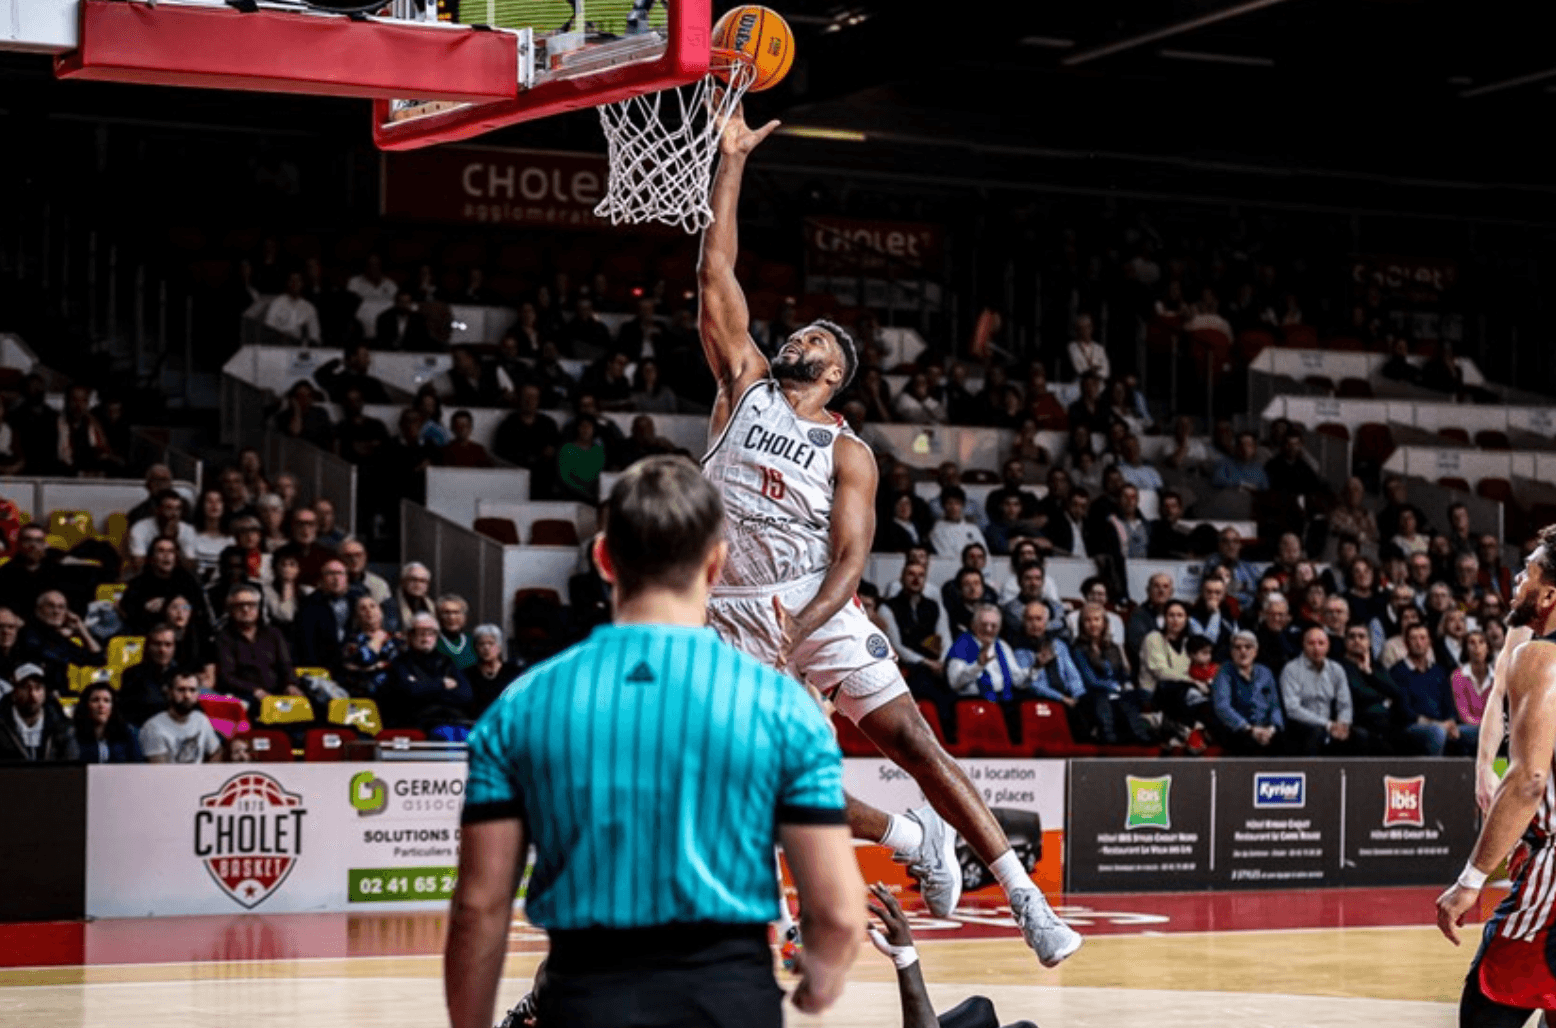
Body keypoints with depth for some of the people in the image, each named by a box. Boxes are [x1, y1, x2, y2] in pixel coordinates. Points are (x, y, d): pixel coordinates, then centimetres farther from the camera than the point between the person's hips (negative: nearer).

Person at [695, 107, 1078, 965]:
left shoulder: (847, 452, 6)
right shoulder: (745, 386, 13)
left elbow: (851, 557, -4)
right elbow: (714, 275, 8)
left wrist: (793, 639, -21)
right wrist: (731, 165, 5)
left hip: (816, 605, -2)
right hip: (733, 611, 2)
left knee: (912, 741, -11)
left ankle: (1025, 899, -11)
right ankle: (915, 840, 22)